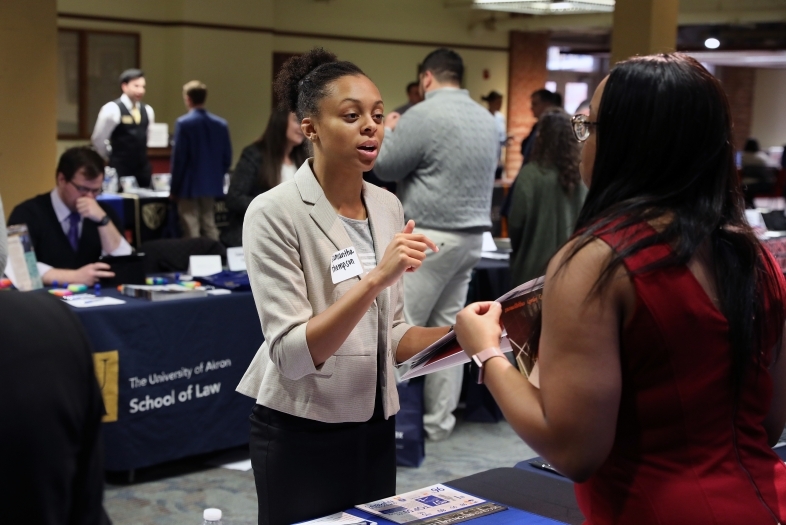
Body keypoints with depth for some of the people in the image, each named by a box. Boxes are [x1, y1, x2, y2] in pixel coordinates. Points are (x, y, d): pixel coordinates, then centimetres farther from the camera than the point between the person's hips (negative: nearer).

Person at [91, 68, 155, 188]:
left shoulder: (147, 111, 8)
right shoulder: (112, 109, -11)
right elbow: (98, 140, -4)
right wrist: (112, 156, 7)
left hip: (143, 169, 6)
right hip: (120, 170, -6)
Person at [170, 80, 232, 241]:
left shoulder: (184, 123, -11)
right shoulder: (221, 124, 4)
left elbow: (179, 158, -11)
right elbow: (227, 157, 6)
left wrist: (174, 188, -4)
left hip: (189, 185, -5)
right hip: (212, 185, 5)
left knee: (191, 232, -2)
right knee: (210, 228, 12)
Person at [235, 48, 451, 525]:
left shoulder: (388, 208, 3)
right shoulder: (276, 212, -15)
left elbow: (390, 335, 9)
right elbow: (291, 354, -22)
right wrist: (375, 278, -31)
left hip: (375, 426, 6)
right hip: (302, 433, -6)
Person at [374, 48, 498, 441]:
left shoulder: (425, 114, -12)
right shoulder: (486, 119, 12)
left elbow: (384, 166, -7)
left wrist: (389, 131, 12)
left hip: (430, 237, -8)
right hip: (472, 235, 8)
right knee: (447, 331, 11)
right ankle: (439, 421, 15)